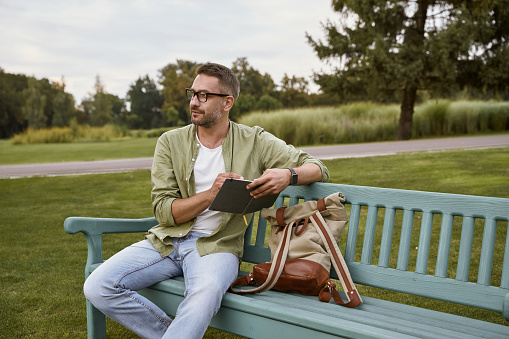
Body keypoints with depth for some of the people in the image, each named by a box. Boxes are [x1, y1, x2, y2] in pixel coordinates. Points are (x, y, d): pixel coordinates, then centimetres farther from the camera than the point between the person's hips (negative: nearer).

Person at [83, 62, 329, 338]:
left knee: (206, 293, -38)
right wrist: (211, 194, -18)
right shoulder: (170, 142, 5)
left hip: (216, 244, -3)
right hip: (168, 240, 3)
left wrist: (288, 175, -21)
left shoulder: (254, 142, 3)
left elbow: (317, 168, 3)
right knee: (97, 287, -17)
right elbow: (163, 210, -2)